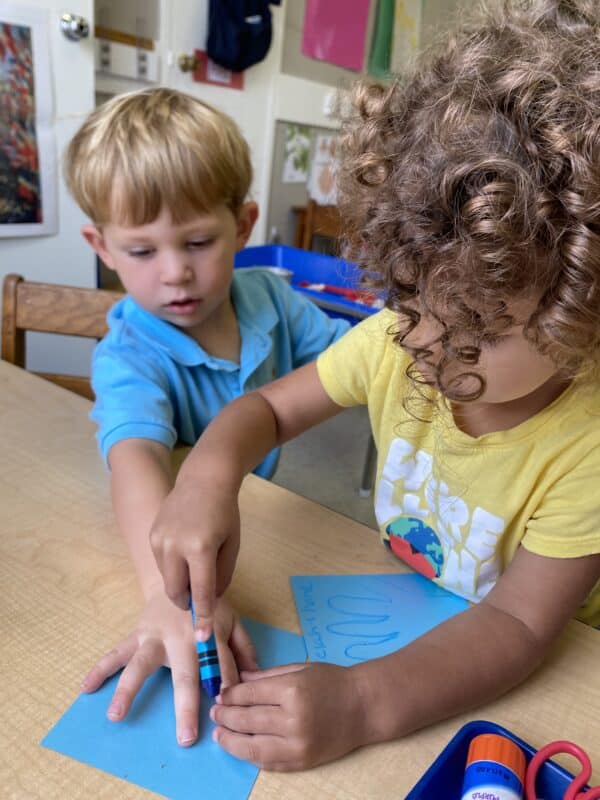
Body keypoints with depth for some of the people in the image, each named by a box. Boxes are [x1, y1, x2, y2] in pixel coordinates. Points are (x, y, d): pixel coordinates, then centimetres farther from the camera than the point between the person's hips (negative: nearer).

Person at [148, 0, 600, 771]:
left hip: (525, 681, -2)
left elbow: (519, 621, -24)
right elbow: (266, 408, -8)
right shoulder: (397, 342, -16)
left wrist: (365, 700, -39)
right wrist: (208, 476, -29)